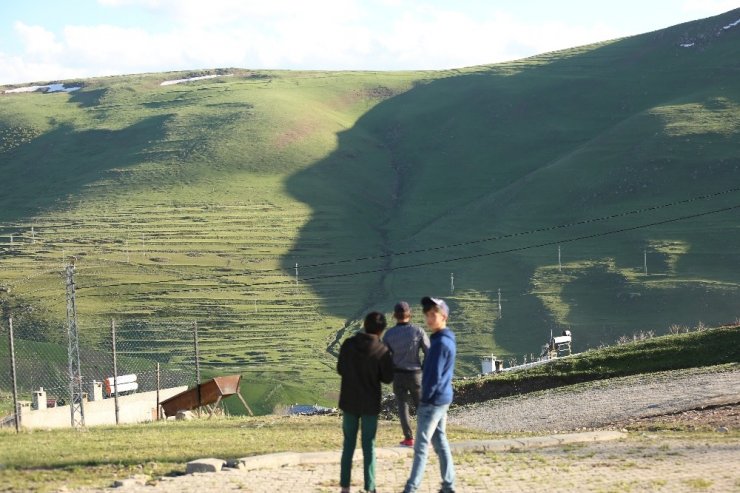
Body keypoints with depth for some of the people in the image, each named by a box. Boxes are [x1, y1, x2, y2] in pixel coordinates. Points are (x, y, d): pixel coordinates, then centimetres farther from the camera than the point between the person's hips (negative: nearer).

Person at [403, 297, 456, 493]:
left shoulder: (441, 343, -20)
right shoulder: (448, 340, 11)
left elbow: (434, 376, -21)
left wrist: (425, 398, -12)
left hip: (433, 400, -9)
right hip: (443, 398, 9)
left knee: (421, 445, -5)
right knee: (440, 442, 13)